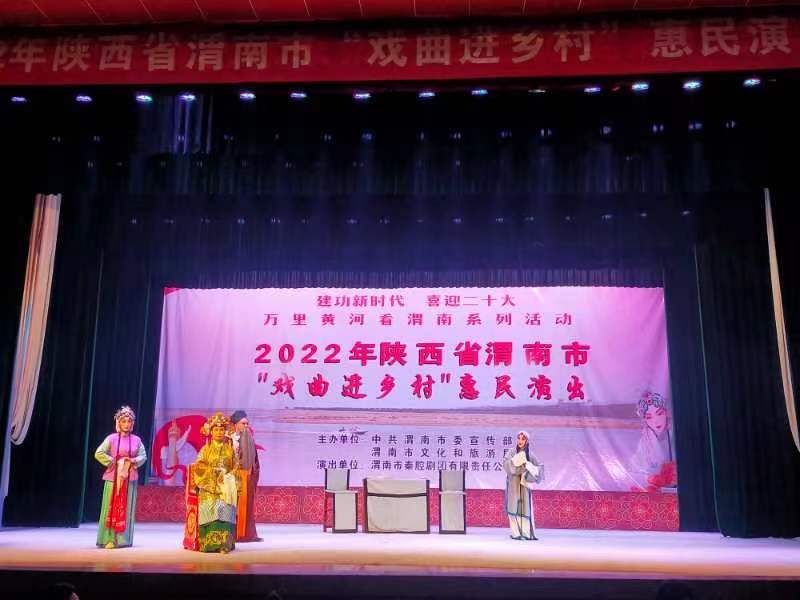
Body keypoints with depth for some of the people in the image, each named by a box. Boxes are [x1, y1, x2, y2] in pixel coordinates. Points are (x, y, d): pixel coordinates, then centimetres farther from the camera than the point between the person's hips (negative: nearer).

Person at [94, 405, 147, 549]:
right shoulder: (112, 438, -1)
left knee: (126, 508, 5)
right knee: (112, 507, -2)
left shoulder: (136, 440, 6)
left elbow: (143, 456, 6)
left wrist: (133, 461, -12)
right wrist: (113, 462, -11)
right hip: (113, 477, -2)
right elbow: (99, 453, -6)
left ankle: (123, 539, 12)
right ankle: (109, 539, 1)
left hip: (130, 478, 2)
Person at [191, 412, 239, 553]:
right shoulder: (205, 449, 9)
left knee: (224, 511, -14)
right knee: (209, 512, -10)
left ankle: (223, 544, -15)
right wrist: (213, 471, -11)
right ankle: (208, 544, -5)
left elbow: (235, 467, 10)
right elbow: (198, 466, 0)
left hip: (226, 487, 0)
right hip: (208, 487, 0)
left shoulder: (230, 449, 12)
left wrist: (229, 476, -8)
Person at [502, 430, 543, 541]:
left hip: (525, 483, 2)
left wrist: (529, 465, -15)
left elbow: (539, 467, 1)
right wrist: (516, 459, -24)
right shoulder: (511, 453, 2)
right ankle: (515, 533, -7)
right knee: (514, 506, -7)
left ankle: (526, 533, 2)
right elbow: (505, 464, -13)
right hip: (513, 483, -2)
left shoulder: (530, 455, 8)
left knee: (526, 507, -1)